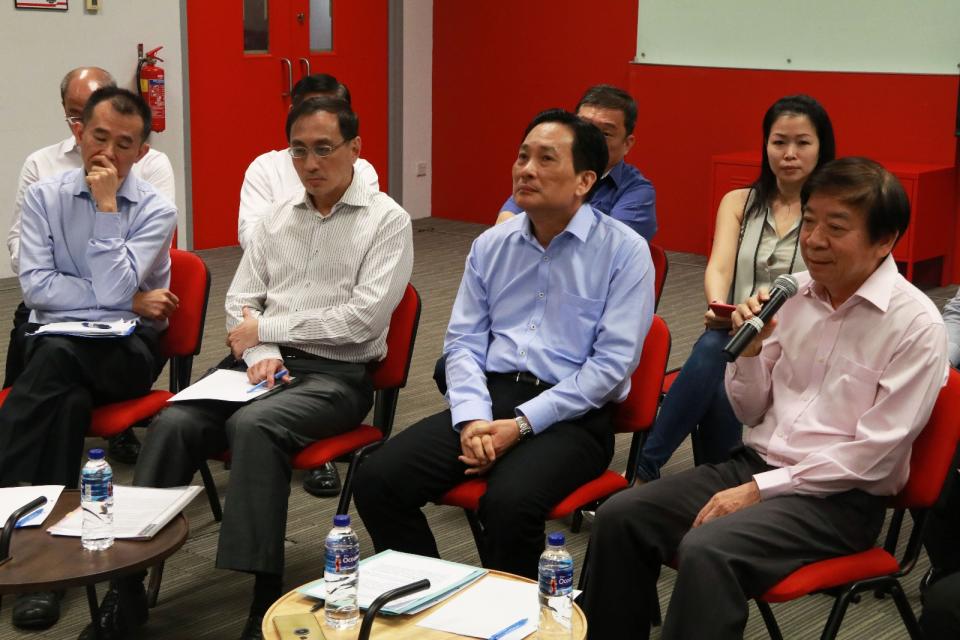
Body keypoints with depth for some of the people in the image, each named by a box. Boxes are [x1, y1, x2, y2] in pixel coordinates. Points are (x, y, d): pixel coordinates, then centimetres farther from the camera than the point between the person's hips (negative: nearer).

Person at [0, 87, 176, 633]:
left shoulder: (156, 210, -2)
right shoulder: (44, 196, 4)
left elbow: (115, 290, -16)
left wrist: (106, 205, -15)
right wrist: (115, 299, -11)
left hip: (127, 349, -2)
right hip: (53, 340, 2)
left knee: (57, 356, -35)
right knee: (69, 399, -34)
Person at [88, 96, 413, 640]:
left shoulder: (387, 220, -2)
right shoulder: (279, 217, 16)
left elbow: (361, 319, -13)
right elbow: (241, 300, 13)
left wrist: (265, 328, -7)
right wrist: (260, 351, -9)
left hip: (337, 374, -5)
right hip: (267, 366, 5)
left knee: (254, 425, -35)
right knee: (174, 423, -21)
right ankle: (127, 583, -20)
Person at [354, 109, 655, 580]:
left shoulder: (624, 251, -3)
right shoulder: (490, 245, 13)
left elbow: (612, 363, -10)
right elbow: (462, 341, 11)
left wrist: (522, 423, -16)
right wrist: (471, 417, -9)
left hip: (572, 415, -5)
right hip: (489, 397, 5)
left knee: (509, 503, -35)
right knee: (377, 480, -16)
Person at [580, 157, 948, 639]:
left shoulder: (916, 324, -12)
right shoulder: (795, 294, 5)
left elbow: (876, 453, -13)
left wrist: (759, 489, -15)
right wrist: (749, 351, -8)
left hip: (841, 496, -6)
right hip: (756, 461, 6)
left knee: (707, 551, -30)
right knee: (620, 517, -12)